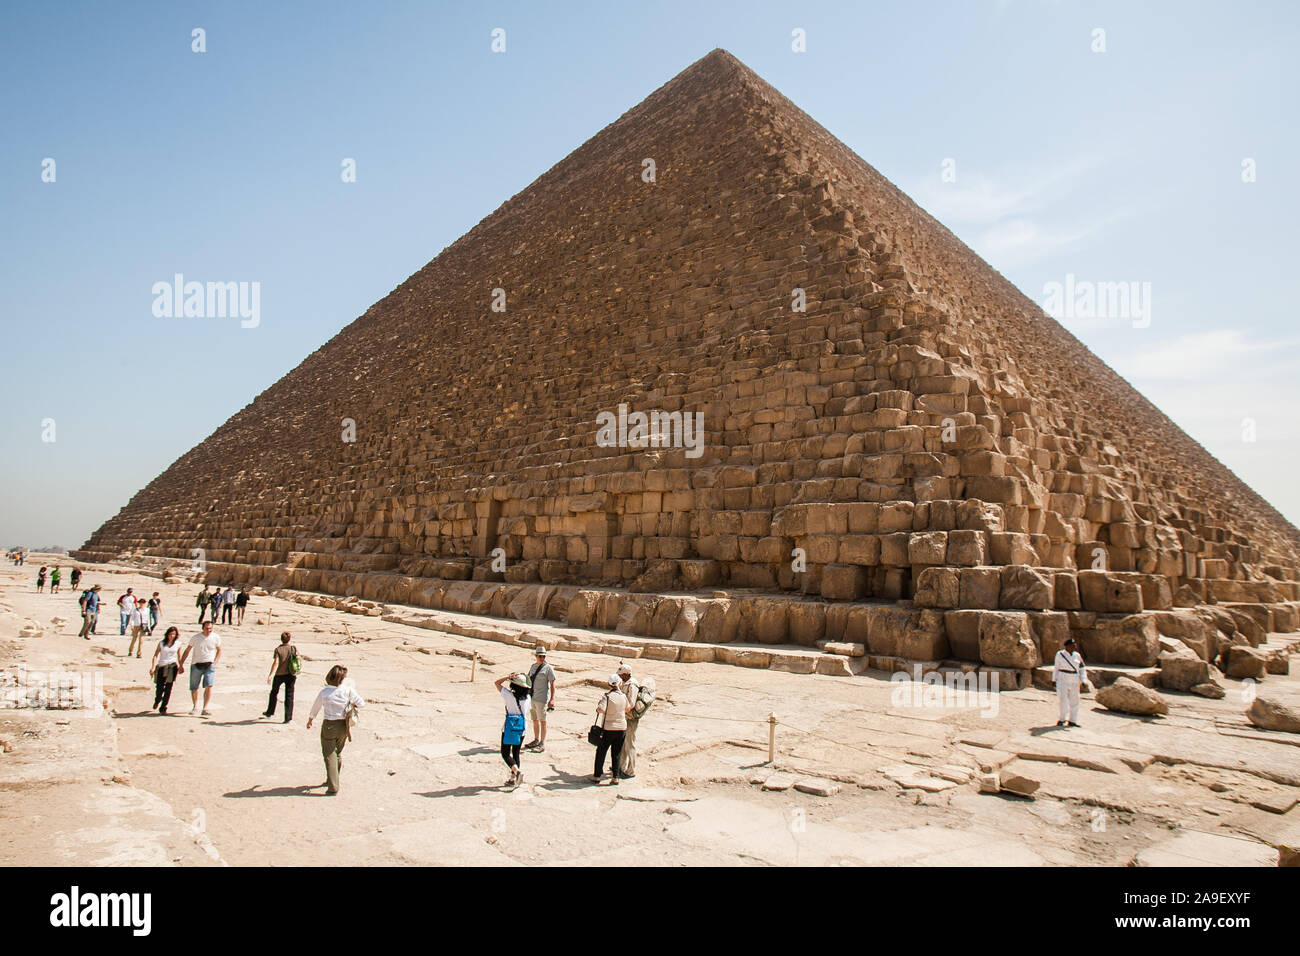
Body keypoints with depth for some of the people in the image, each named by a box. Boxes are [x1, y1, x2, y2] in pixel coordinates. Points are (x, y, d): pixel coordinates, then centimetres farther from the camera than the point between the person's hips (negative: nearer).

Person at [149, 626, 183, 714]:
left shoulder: (178, 643, 3)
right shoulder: (161, 643, 0)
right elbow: (155, 655, -2)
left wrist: (180, 666, 18)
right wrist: (153, 667, -11)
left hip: (172, 666, 0)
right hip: (161, 666, 0)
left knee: (168, 688, -7)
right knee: (159, 687, 5)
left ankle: (163, 708, 1)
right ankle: (157, 701, 39)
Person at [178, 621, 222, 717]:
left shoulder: (216, 637, -1)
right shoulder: (195, 638, -3)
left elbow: (219, 650, 14)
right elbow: (187, 651, 6)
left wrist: (215, 662, 2)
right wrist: (181, 664, 2)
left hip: (209, 666, -1)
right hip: (196, 666, 1)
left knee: (208, 686, -16)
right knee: (194, 688, 8)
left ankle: (205, 709, -15)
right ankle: (195, 707, 31)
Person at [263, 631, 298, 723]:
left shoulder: (278, 650, -10)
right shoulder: (294, 649, -3)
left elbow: (276, 663, -20)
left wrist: (270, 675, -23)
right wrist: (296, 675, 12)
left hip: (279, 675, -1)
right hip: (291, 675, 1)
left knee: (274, 692, 23)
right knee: (289, 695, 5)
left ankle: (270, 712, 38)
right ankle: (288, 718, 2)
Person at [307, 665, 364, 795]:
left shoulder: (324, 692, -12)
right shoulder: (348, 690, -12)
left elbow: (315, 709, 4)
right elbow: (362, 703, -4)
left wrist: (309, 721, 23)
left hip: (329, 726, -2)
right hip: (343, 726, 2)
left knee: (329, 755, 6)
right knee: (338, 753, 22)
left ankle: (333, 787, 0)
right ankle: (331, 780, 39)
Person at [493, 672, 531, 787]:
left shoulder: (509, 695, -13)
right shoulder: (527, 697, -1)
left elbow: (497, 682, -3)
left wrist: (509, 676, -6)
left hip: (510, 726, -5)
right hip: (522, 727, 5)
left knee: (505, 753, 3)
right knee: (516, 752, 14)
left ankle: (517, 770, -19)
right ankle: (513, 779, 16)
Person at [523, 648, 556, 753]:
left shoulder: (548, 668, -9)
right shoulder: (533, 666, 10)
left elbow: (552, 684, -11)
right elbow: (528, 679, 22)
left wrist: (552, 699, -18)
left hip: (542, 699, -6)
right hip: (532, 697, 6)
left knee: (542, 721, -2)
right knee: (535, 720, 16)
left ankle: (542, 744, 4)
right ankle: (536, 740, 30)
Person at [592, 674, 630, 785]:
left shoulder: (607, 696, -15)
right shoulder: (623, 696, 0)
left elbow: (601, 710, -28)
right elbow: (627, 710, 14)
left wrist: (598, 705, -7)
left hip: (609, 728, -4)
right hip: (622, 727, 4)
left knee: (601, 752, 10)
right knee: (616, 754, 13)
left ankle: (597, 776, 15)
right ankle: (616, 777, 13)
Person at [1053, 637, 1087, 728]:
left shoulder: (1077, 655, 6)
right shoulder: (1060, 654, -3)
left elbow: (1082, 669, 10)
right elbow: (1056, 667, 4)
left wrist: (1083, 681, -1)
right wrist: (1054, 680, 3)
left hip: (1074, 681, 4)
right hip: (1063, 679, -4)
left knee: (1074, 700, 6)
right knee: (1062, 699, -11)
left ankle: (1072, 721, 14)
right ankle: (1062, 718, 2)